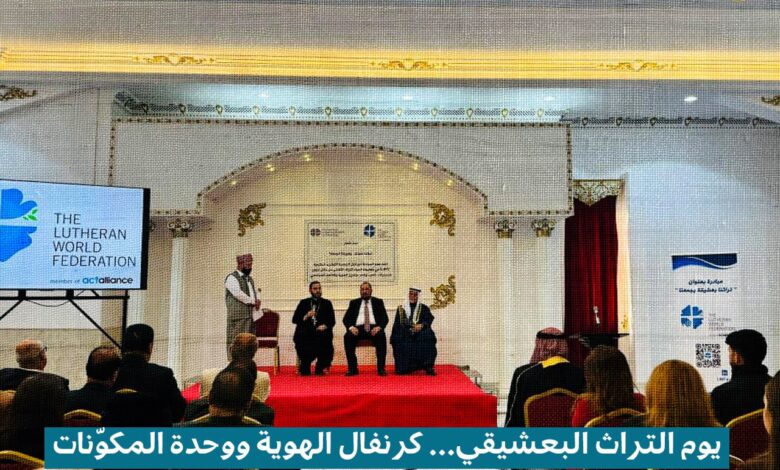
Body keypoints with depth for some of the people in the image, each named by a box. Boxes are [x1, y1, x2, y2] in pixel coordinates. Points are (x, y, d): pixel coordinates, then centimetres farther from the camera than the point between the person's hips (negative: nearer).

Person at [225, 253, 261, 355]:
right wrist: (252, 301, -8)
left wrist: (257, 301, 1)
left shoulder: (250, 279, 22)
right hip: (238, 315, -8)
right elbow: (237, 293, -16)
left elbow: (256, 293, 24)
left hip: (250, 315, 8)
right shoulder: (232, 278, -3)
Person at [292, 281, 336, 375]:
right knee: (300, 339, -32)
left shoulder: (327, 303, 15)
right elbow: (295, 319, 7)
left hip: (321, 331, 0)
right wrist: (306, 316, -12)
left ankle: (320, 367, -14)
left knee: (325, 337, -33)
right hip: (306, 332, 0)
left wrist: (324, 326, -16)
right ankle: (305, 367, -8)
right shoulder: (303, 303, 16)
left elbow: (332, 321, 6)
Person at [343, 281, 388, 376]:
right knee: (348, 336, -30)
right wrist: (351, 327, -12)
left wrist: (378, 327, -14)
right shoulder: (354, 303, 20)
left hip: (374, 328, -1)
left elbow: (385, 318, 8)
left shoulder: (378, 302, 18)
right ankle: (352, 368, -22)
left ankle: (381, 368, -28)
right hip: (358, 328, 1)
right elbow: (346, 319, 11)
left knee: (381, 335, -34)